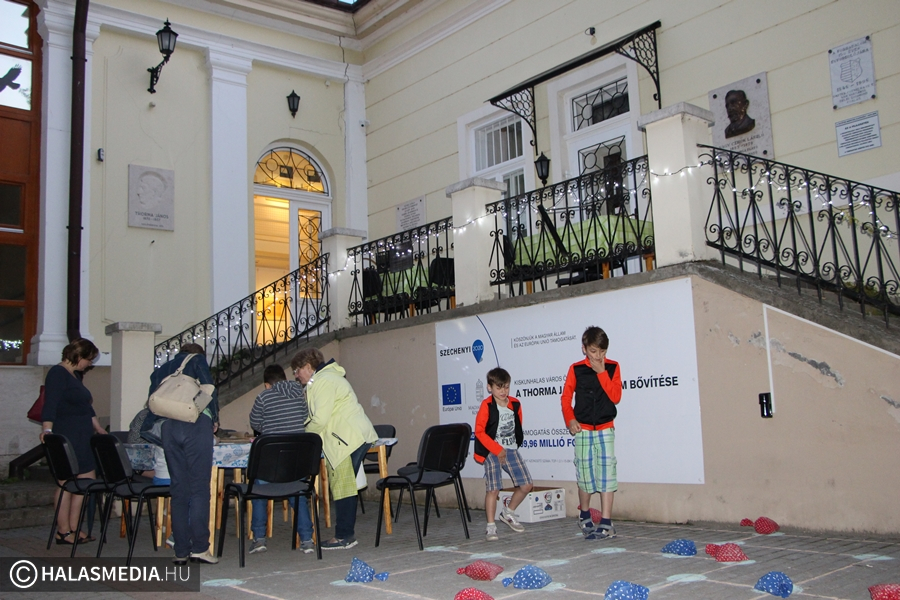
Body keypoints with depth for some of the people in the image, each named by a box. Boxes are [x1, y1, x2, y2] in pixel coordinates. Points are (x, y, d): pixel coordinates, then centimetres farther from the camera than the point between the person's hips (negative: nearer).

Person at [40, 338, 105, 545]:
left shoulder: (75, 375, 18)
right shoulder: (57, 373, -9)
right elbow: (50, 404, -20)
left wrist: (98, 429, 32)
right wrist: (47, 429, -31)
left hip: (82, 437, 10)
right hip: (66, 436, -10)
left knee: (88, 479, 7)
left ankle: (73, 527, 13)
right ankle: (64, 531, 4)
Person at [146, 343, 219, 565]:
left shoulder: (161, 371, 26)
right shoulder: (198, 360, 13)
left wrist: (145, 429, 34)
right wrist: (214, 419, 12)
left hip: (169, 428, 4)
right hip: (196, 424, -4)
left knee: (178, 489, 6)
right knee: (199, 487, -3)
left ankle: (181, 551, 6)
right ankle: (199, 547, -7)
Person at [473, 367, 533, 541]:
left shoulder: (515, 404, 3)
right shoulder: (487, 406, -12)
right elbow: (479, 432, -13)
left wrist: (515, 445, 6)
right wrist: (498, 450, -13)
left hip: (511, 450, 5)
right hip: (492, 453, -5)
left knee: (526, 485, 3)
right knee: (493, 489, -8)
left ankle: (508, 513, 25)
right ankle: (491, 528, 3)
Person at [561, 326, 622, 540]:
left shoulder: (612, 367, 1)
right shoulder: (576, 369, 2)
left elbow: (616, 396, -9)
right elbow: (566, 397, 4)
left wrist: (601, 372, -13)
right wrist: (570, 420, -9)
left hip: (605, 429, -1)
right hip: (583, 430, 1)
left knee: (606, 474, -7)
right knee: (584, 475, 6)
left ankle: (606, 524, -6)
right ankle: (585, 517, 27)